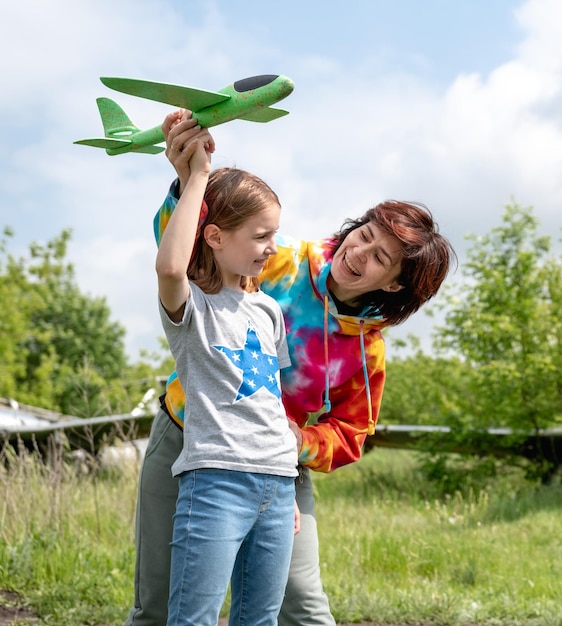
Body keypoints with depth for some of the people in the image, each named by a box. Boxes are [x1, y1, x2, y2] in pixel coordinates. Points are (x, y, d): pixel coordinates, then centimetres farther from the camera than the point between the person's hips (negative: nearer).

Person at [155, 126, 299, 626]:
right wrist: (197, 176, -18)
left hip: (276, 484, 7)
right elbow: (170, 266, -28)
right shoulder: (191, 304, -3)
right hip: (216, 479, -7)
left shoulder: (269, 309, 17)